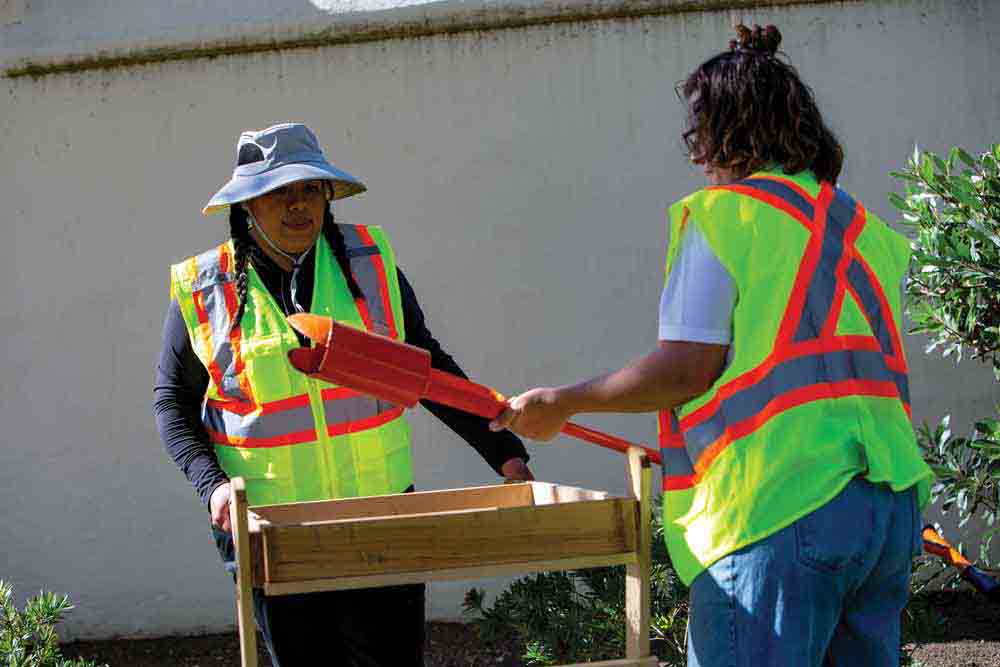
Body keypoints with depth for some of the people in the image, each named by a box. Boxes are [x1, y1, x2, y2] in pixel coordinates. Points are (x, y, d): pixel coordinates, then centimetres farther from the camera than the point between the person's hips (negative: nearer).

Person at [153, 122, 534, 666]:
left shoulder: (368, 262, 3)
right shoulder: (203, 289, -2)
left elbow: (425, 367, 9)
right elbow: (173, 401, 6)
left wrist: (503, 452, 4)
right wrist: (211, 483, -10)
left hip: (381, 510, 1)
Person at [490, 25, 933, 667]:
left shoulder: (721, 214, -2)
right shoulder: (868, 229, 19)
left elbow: (687, 368, -8)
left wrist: (563, 403, 2)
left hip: (782, 508, -7)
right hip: (894, 504, 8)